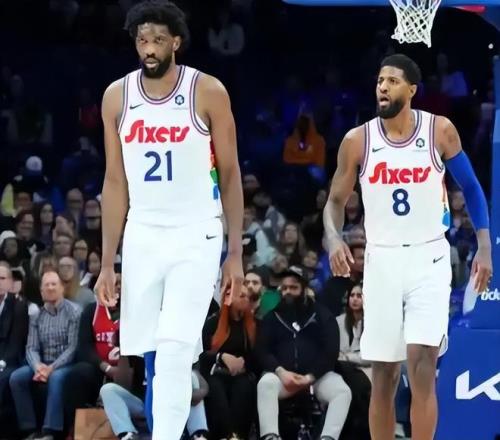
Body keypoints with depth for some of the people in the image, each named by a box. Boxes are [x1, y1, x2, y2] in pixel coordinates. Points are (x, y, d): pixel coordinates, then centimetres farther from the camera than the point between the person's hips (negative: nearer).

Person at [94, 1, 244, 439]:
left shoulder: (207, 92, -6)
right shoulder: (117, 96, 3)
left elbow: (230, 175, -1)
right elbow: (115, 183, 8)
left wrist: (236, 253, -4)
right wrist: (107, 263, 4)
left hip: (196, 237, -4)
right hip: (142, 238, 4)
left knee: (175, 351, -16)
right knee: (151, 354, 7)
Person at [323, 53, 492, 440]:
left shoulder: (440, 131, -4)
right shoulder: (358, 140, -2)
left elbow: (471, 188, 7)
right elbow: (336, 201, 5)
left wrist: (485, 247, -1)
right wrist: (335, 238, -16)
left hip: (428, 258, -1)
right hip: (382, 260, 2)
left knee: (422, 362, -15)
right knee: (383, 375, 4)